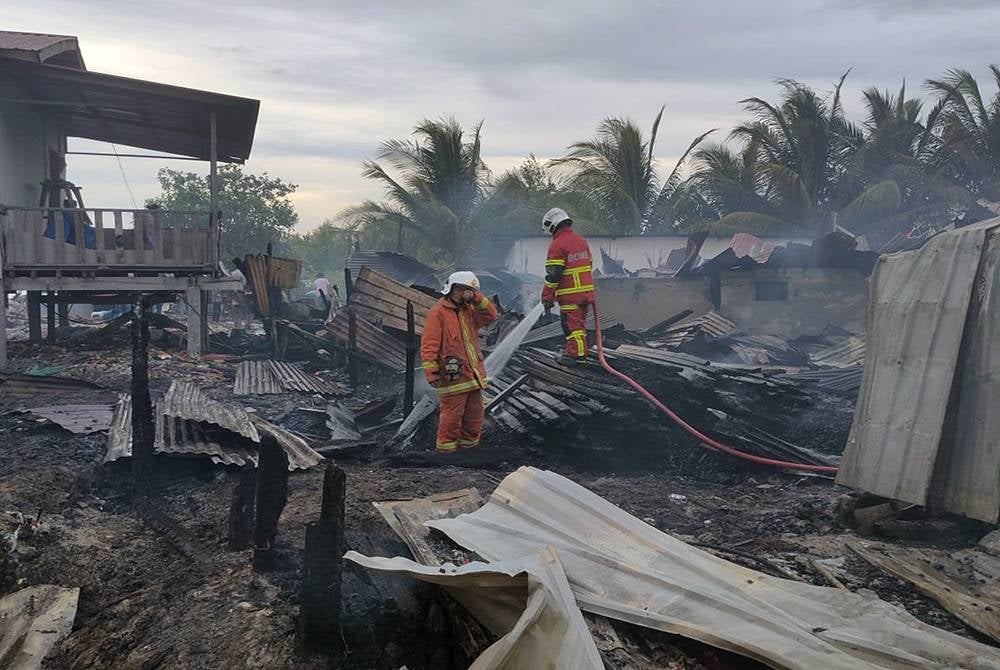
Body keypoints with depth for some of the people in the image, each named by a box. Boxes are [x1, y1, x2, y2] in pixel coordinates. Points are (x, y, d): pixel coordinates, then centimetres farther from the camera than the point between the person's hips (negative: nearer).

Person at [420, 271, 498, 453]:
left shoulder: (468, 311, 17)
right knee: (452, 414, -4)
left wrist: (477, 298, 0)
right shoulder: (438, 312, -7)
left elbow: (490, 315, 10)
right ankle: (446, 448, 8)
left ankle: (468, 445, 25)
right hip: (453, 375, -8)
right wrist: (431, 372, -18)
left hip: (473, 375, 8)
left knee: (474, 413, 13)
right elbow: (428, 345, -12)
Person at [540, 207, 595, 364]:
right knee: (579, 322, 16)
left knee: (572, 324, -2)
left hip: (570, 294, -8)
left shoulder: (557, 244, -13)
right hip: (586, 291, 8)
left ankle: (576, 354, 0)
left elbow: (553, 274, -15)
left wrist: (547, 296, -9)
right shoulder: (581, 240, 13)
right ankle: (580, 351, 24)